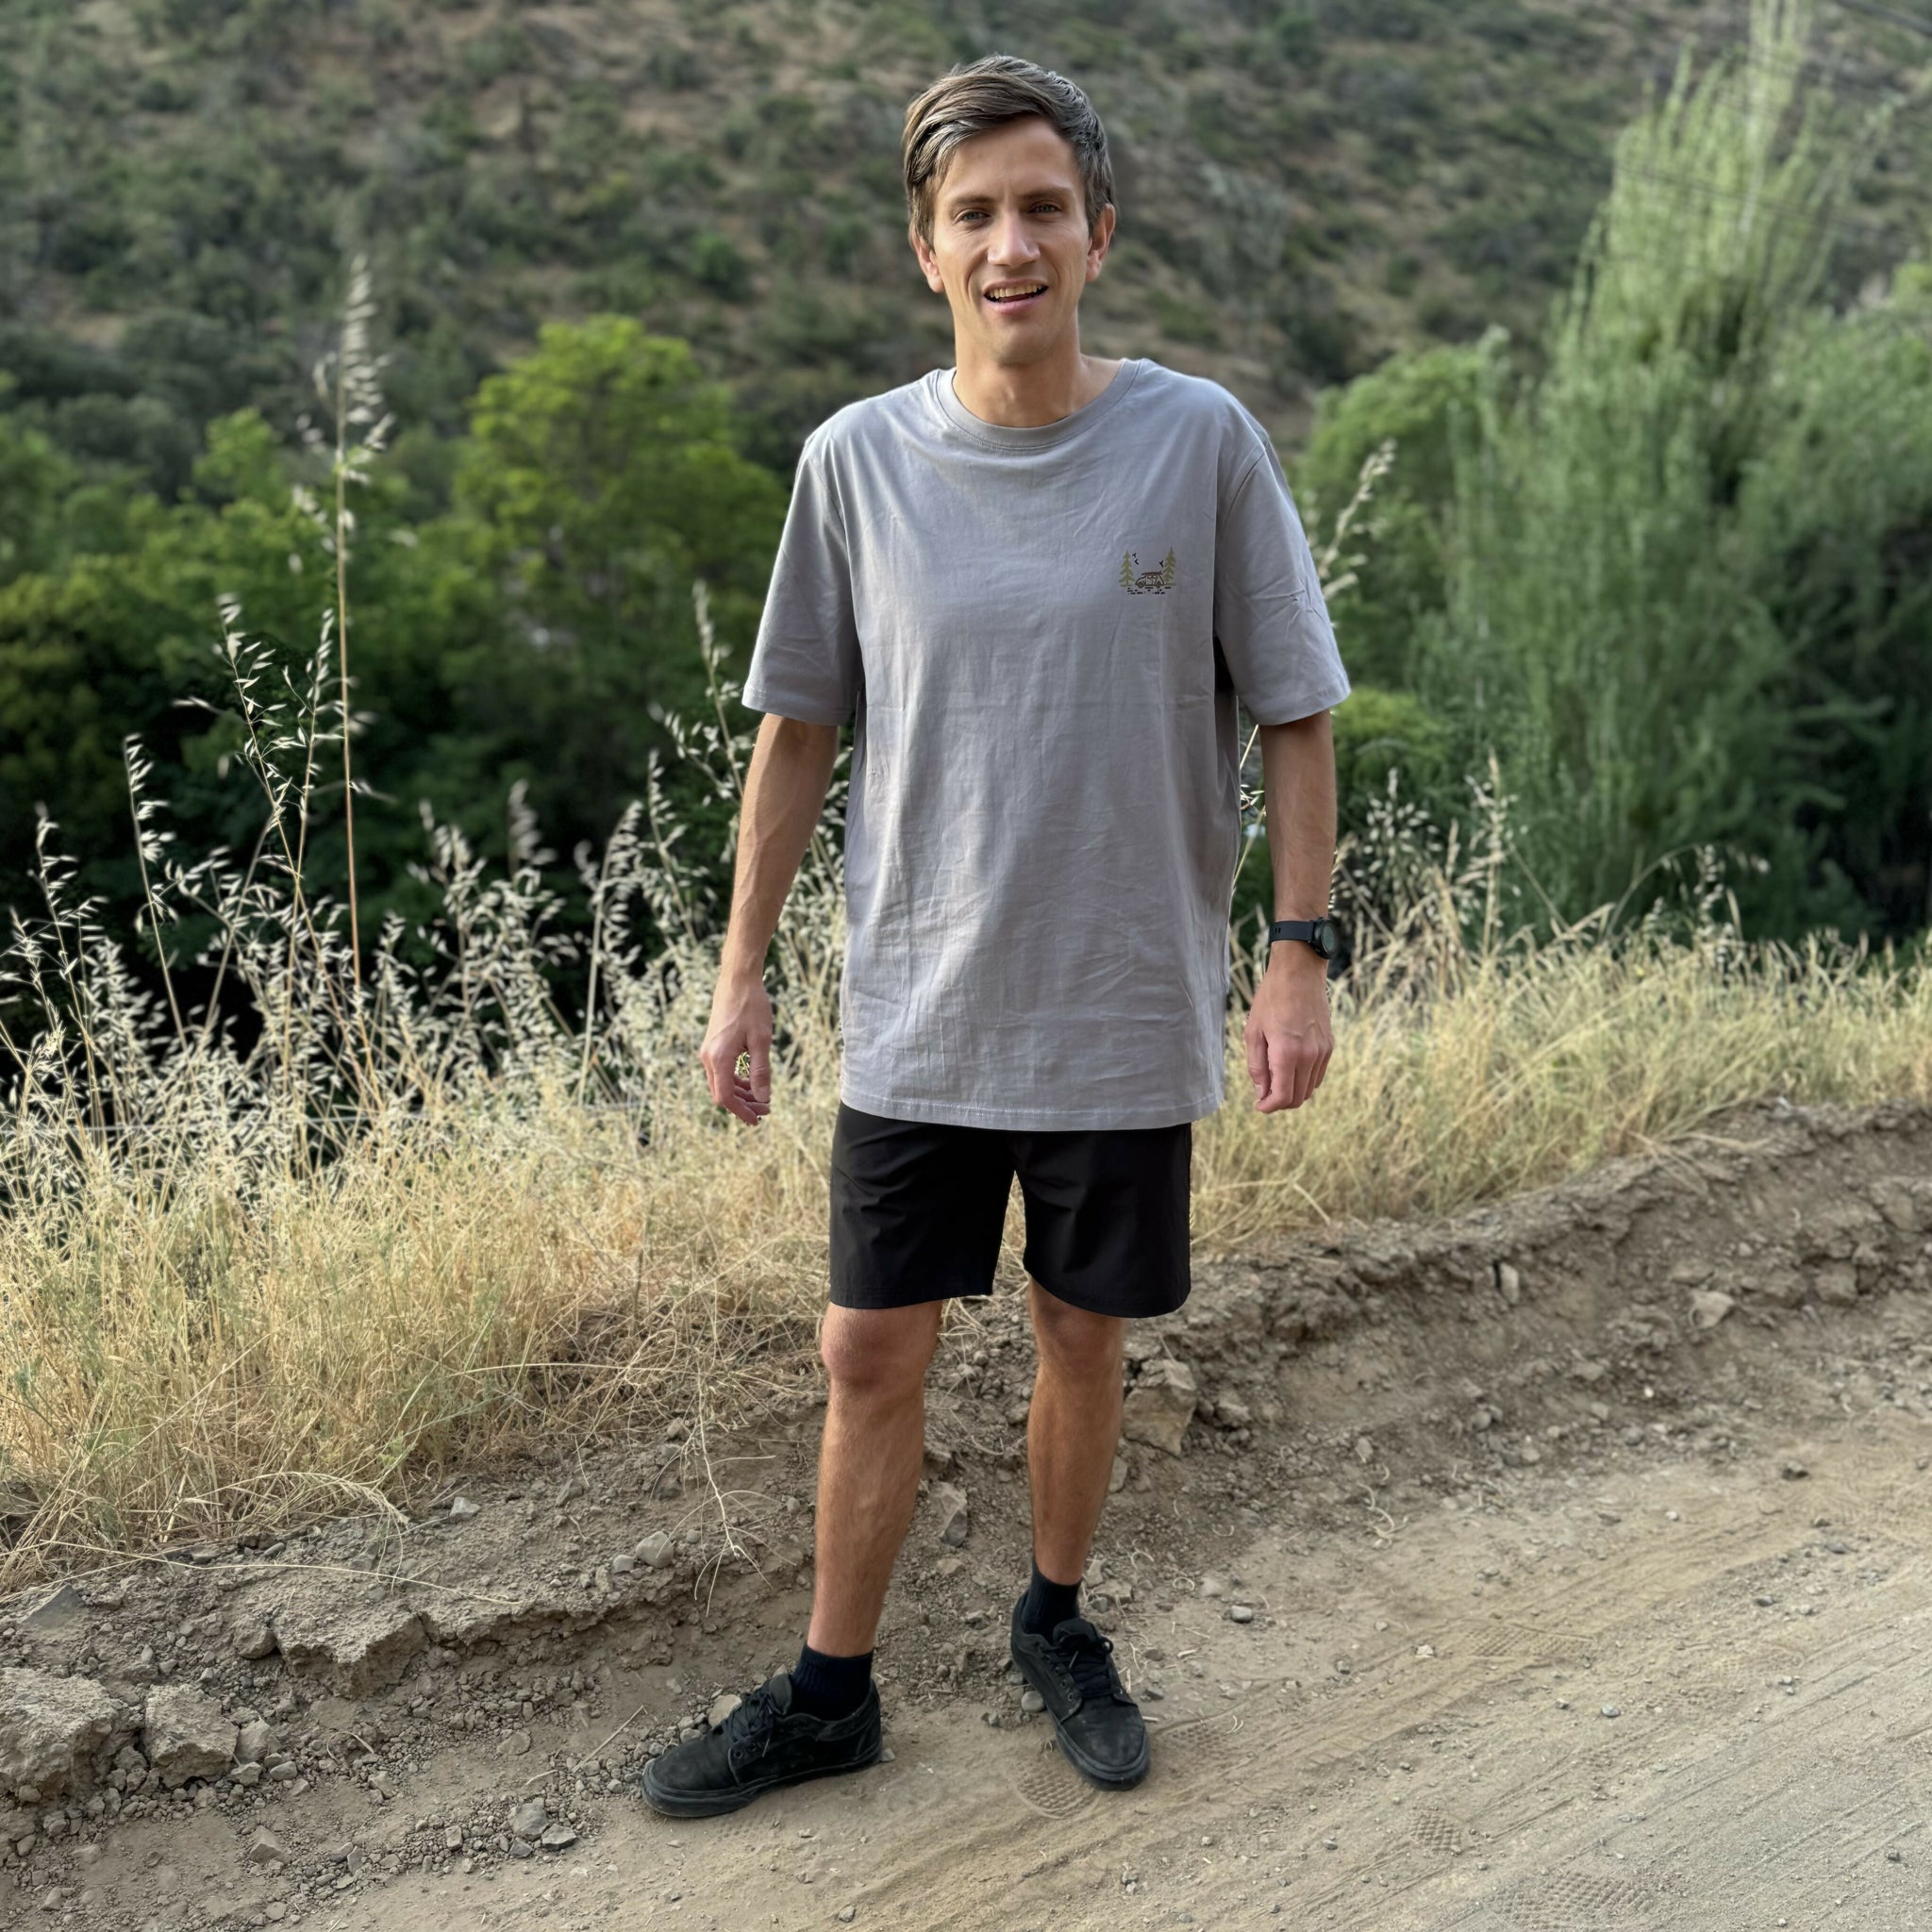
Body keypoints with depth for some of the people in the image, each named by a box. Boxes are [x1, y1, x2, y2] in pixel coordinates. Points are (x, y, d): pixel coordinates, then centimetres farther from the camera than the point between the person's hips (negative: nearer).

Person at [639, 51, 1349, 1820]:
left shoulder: (1202, 443, -6)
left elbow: (1292, 715, 0)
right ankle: (831, 1694, 25)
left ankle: (1057, 1624, 38)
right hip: (916, 1015, 1)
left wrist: (1301, 955, -6)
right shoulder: (857, 460, -2)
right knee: (871, 1358, 6)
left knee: (1083, 1339, 13)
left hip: (1127, 1015, -1)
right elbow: (798, 729, 5)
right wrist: (741, 973, 5)